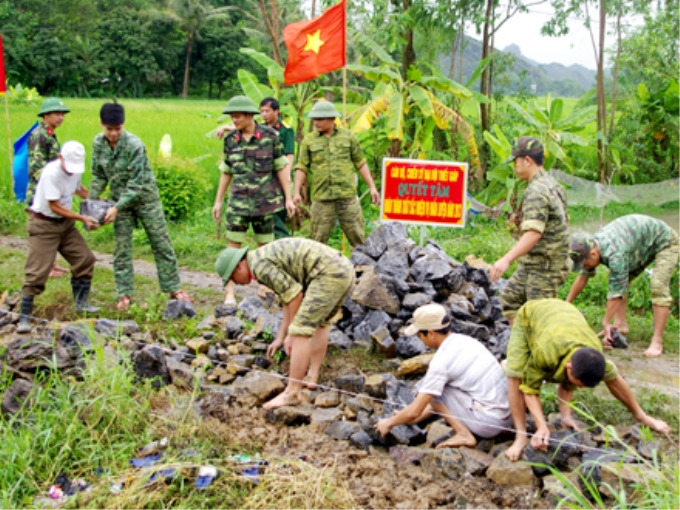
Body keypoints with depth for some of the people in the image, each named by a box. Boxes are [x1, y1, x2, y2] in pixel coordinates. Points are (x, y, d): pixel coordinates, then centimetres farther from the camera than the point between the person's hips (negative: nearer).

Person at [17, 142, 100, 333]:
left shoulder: (76, 169, -2)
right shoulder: (51, 173, -24)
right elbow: (55, 207, -21)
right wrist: (83, 218, -22)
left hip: (65, 223, 7)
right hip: (44, 225, -7)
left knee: (85, 258, 5)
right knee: (37, 272, -9)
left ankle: (81, 303, 21)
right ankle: (24, 317, -2)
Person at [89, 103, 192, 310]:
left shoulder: (134, 145, -23)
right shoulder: (98, 143, -5)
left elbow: (136, 184, -23)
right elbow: (99, 176, 6)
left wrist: (117, 208, -26)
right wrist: (91, 201, -3)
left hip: (145, 197, -4)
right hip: (120, 200, 4)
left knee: (161, 244, 1)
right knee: (122, 248, 3)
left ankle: (173, 289, 12)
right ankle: (125, 295, 11)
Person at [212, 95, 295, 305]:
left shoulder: (270, 136, -4)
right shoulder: (230, 140, 3)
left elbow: (281, 167, 0)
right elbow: (226, 172, 11)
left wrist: (288, 197, -3)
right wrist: (218, 201, 11)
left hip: (265, 199, -1)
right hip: (239, 200, 1)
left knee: (265, 244, 7)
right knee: (233, 244, -5)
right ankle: (229, 292, -3)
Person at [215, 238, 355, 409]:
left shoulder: (259, 265, -5)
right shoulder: (271, 261, 26)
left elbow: (295, 295, -9)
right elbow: (289, 299, 28)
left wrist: (292, 334, 0)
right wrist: (280, 337, 27)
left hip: (328, 274, -10)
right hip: (345, 269, 10)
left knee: (301, 330, -7)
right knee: (320, 322, 27)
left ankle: (292, 393, -3)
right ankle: (312, 378, 26)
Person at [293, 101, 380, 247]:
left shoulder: (348, 136, 8)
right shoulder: (309, 140, 8)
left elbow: (360, 164, 11)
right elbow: (302, 168, 6)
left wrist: (372, 187, 7)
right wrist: (297, 192, -4)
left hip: (347, 195, 0)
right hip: (321, 197, 0)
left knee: (357, 236, 2)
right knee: (319, 239, 1)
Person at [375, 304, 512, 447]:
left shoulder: (442, 361, -16)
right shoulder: (466, 340, 8)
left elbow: (414, 411, -14)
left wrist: (389, 423, 6)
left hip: (488, 422, -9)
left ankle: (464, 434, -3)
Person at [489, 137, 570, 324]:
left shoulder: (536, 191, -20)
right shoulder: (552, 184, 12)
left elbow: (534, 233, -31)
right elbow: (564, 221, 20)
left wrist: (507, 259, -39)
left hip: (544, 266, -11)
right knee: (510, 298, 18)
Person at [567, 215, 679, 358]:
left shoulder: (615, 254, -39)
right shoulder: (591, 246, -11)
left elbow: (616, 292, -34)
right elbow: (583, 277, 4)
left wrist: (606, 323, -26)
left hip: (665, 242, -9)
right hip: (644, 246, 9)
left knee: (658, 288, -21)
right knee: (621, 280, 4)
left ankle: (657, 342, -22)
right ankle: (621, 324, 6)